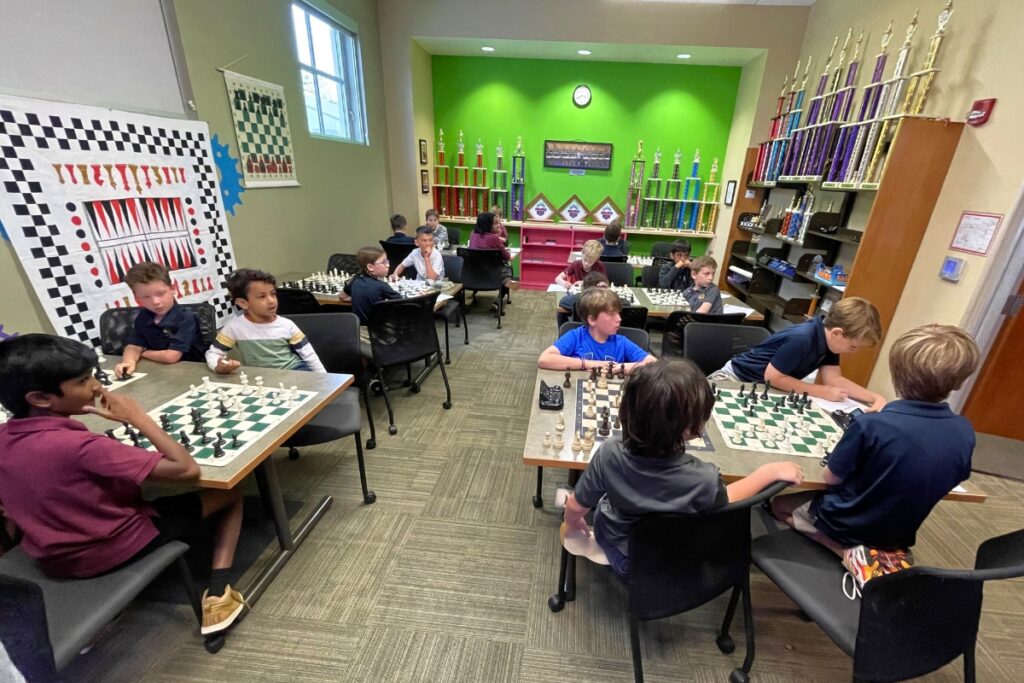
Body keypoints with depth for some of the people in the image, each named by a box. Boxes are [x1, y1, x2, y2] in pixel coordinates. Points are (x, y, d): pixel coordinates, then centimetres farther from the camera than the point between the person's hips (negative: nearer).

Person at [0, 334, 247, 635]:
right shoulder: (78, 446, -34)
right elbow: (187, 469, -33)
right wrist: (138, 417, -25)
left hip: (51, 558, 8)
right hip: (111, 551, -7)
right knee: (231, 494, 3)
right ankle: (217, 598, 1)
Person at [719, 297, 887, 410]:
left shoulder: (829, 339, -5)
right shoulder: (802, 339, -32)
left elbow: (833, 379, -4)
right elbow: (772, 377, -29)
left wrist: (876, 397, -15)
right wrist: (823, 392, -22)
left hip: (764, 387, 8)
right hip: (738, 378, -8)